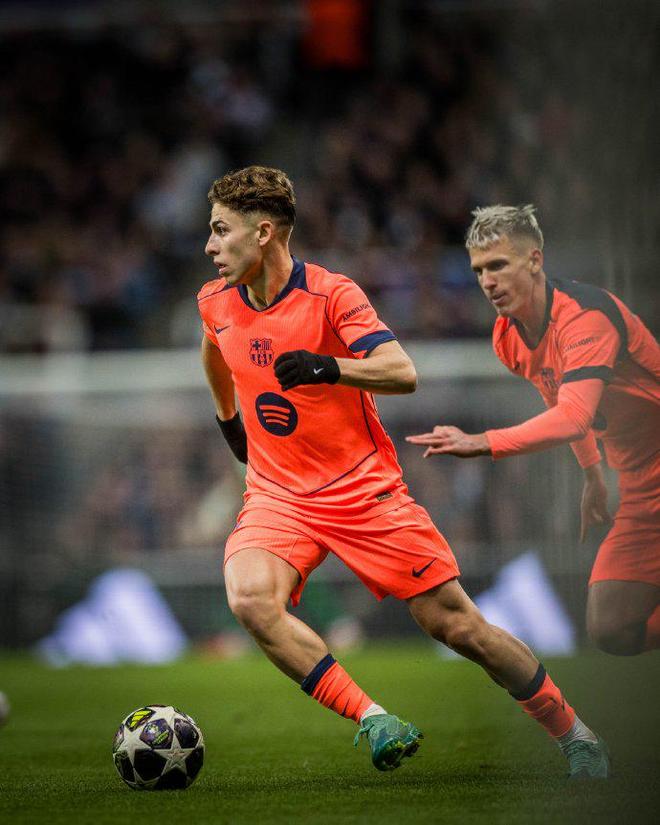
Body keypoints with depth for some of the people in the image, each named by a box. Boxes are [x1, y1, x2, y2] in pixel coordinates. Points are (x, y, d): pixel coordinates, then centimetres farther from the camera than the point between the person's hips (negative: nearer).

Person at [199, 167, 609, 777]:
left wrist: (329, 367, -41)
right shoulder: (216, 302, 2)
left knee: (457, 626, -3)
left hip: (365, 490, -4)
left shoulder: (331, 293, -14)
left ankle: (576, 738, 15)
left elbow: (403, 372, -26)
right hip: (277, 495, 4)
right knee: (250, 599, -29)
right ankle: (373, 720, -26)